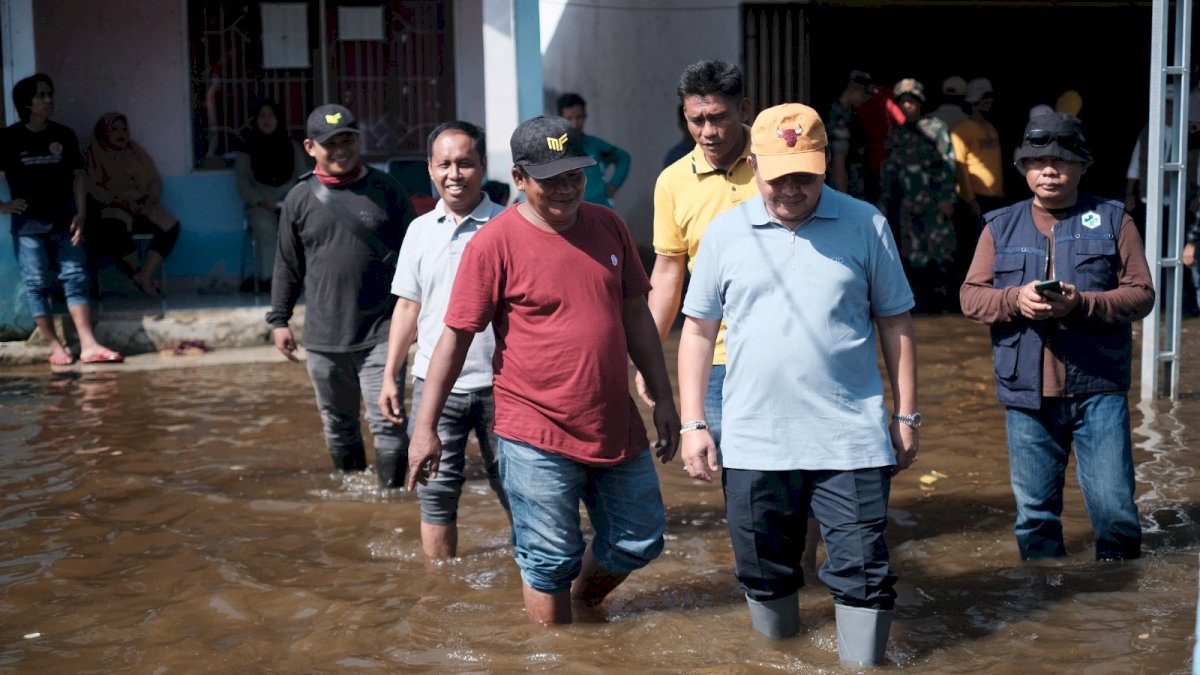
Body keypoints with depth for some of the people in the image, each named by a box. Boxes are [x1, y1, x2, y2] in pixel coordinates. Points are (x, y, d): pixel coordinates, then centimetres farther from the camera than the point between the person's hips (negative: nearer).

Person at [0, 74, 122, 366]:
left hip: (63, 221, 3)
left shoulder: (64, 136, 5)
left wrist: (80, 213, -2)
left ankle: (89, 345, -5)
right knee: (37, 284, -2)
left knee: (76, 278, -2)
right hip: (28, 224, -2)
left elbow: (77, 176, 7)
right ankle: (55, 346, 3)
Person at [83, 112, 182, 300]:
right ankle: (138, 275, -20)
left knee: (170, 224, -24)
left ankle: (146, 275, -28)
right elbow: (98, 192, -6)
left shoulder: (137, 153, 18)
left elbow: (155, 181, 14)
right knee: (114, 230, -40)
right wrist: (127, 204, -16)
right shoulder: (93, 156, 5)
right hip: (113, 210, -5)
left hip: (142, 208, 5)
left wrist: (149, 201, -7)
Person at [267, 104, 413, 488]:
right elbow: (288, 266, 12)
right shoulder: (299, 199, 5)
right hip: (323, 338, 3)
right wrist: (278, 319, 10)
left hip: (380, 333, -3)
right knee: (338, 426, 14)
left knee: (386, 423, -8)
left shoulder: (385, 190, 1)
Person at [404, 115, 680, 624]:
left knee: (638, 541, 16)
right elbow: (455, 338, -10)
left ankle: (582, 602, 43)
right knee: (551, 561, 3)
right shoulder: (494, 243, -12)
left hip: (615, 425, 6)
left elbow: (635, 314, 12)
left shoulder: (607, 226, 4)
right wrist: (425, 428, -12)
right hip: (538, 436, -5)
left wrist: (663, 397, 12)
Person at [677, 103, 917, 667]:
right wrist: (692, 424, 2)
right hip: (752, 444, 2)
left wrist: (906, 415, 6)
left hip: (851, 440, -1)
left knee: (862, 572, 0)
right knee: (764, 576, 14)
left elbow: (895, 323, 7)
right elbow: (698, 329, 7)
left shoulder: (865, 225, 0)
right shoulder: (725, 232, 3)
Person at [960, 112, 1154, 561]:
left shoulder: (1112, 220, 5)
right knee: (1034, 512, 10)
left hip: (1098, 390, -2)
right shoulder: (1001, 226, 10)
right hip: (1027, 393, 2)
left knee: (1115, 508, -3)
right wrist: (1015, 300, -16)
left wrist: (1081, 304, -18)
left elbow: (1141, 294, -2)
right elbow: (971, 297, 4)